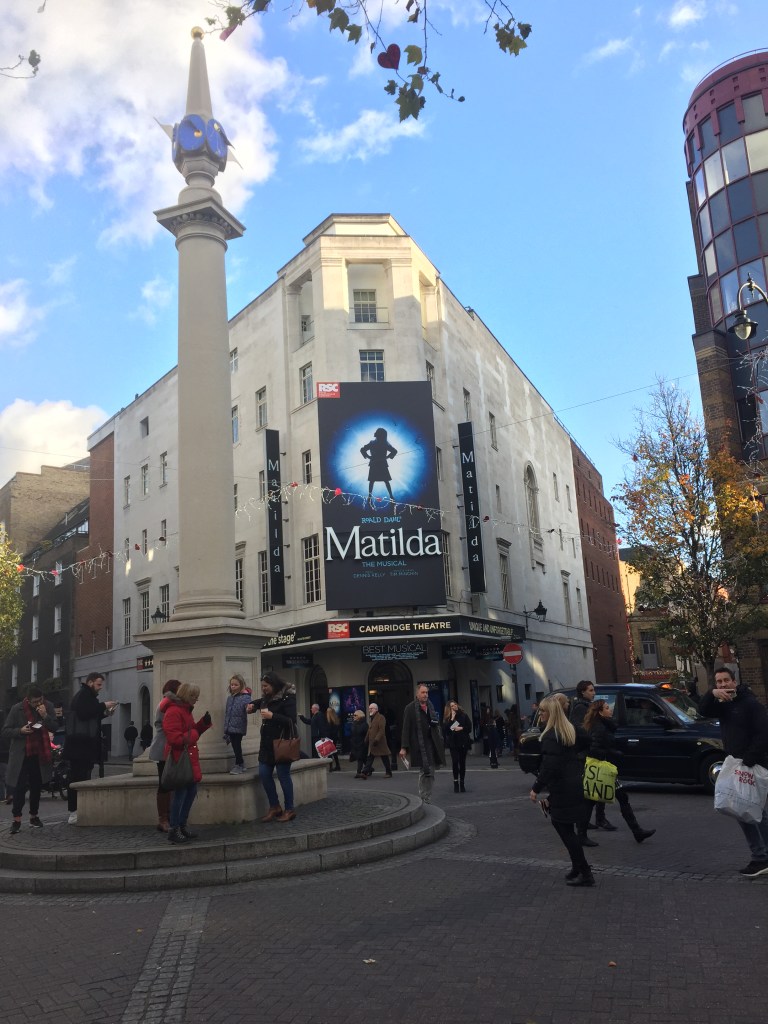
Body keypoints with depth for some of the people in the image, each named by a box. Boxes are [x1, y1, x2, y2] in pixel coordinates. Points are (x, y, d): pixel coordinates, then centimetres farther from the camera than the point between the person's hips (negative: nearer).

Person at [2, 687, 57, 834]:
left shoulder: (48, 706, -1)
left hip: (40, 754, 3)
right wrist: (20, 730, -21)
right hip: (21, 755, -3)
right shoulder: (17, 709, -9)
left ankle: (34, 816, 24)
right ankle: (16, 819, 1)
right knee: (19, 786, -7)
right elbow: (5, 730, -3)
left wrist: (45, 716, -19)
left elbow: (54, 728, -2)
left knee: (37, 786, 11)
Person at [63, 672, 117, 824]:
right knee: (78, 778, -11)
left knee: (82, 778, 10)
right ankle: (74, 813, -10)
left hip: (85, 745, 10)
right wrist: (103, 705, -18)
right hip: (80, 745, -10)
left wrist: (104, 713, 9)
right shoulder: (83, 695, -9)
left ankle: (76, 812, 14)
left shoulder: (88, 696, 23)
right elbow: (84, 713, -24)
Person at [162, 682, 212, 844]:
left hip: (189, 758, 10)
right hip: (179, 759, -10)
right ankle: (173, 830, 0)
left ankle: (182, 826, 24)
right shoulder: (173, 712, -18)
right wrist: (192, 734, -15)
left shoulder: (185, 710, 16)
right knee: (180, 793, -7)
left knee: (191, 791, 13)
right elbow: (175, 738, -26)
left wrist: (204, 722, 5)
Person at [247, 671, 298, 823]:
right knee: (264, 774, 5)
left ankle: (289, 810, 10)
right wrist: (252, 706, 5)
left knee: (283, 776, -1)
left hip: (282, 743, -8)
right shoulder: (267, 697, 8)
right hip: (267, 742, 8)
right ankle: (274, 807, 17)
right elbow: (259, 703, 28)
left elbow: (291, 721, -20)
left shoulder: (287, 698, -14)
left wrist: (272, 716, -26)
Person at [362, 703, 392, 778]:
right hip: (371, 743, 8)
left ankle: (388, 773, 15)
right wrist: (366, 740, 16)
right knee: (369, 758, 1)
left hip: (380, 743, -8)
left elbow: (381, 730, -20)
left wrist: (377, 739, -26)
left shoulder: (381, 718, -12)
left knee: (385, 758, 4)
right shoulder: (370, 719, 16)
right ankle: (366, 772, -3)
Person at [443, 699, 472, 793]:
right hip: (453, 743, -1)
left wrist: (461, 728, -12)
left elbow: (469, 727, 3)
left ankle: (462, 783, 15)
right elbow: (445, 729, -10)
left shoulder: (463, 715, 5)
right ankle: (456, 782, -2)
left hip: (463, 742, 1)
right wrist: (452, 719, -15)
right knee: (455, 761, -14)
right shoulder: (447, 718, 3)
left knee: (462, 762, 5)